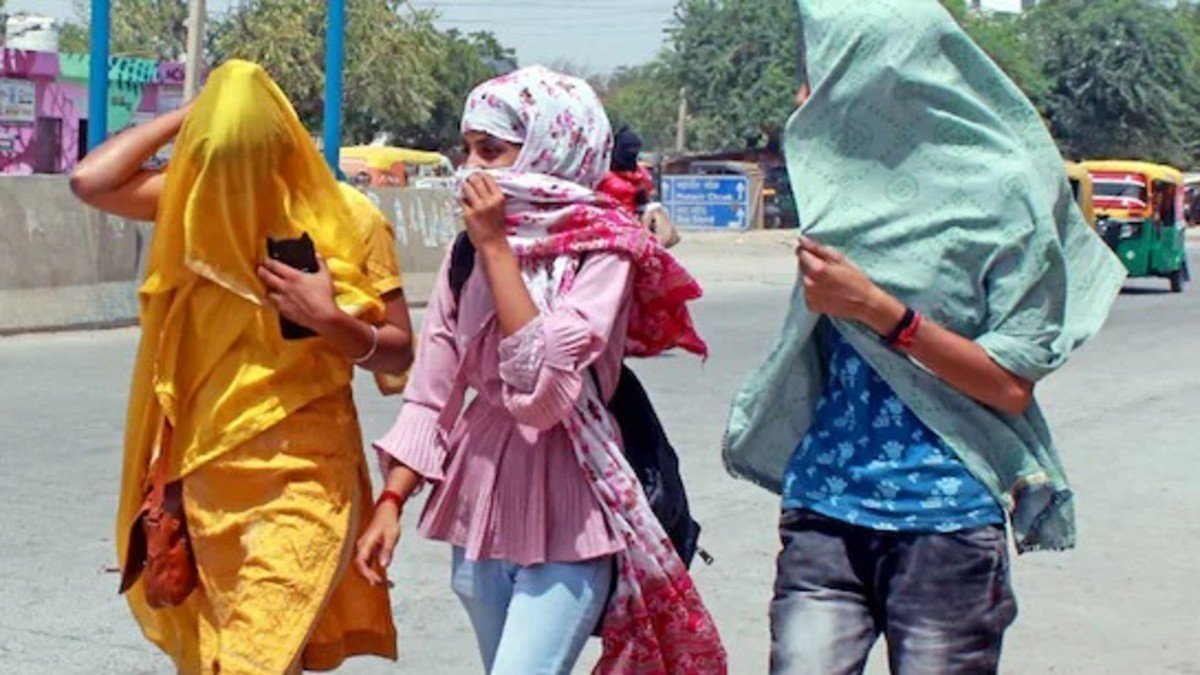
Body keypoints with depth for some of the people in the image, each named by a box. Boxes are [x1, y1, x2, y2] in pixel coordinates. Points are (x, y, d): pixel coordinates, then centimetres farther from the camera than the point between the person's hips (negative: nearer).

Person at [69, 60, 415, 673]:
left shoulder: (348, 221, -8)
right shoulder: (196, 204, 2)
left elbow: (400, 352, -1)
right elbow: (91, 182, -12)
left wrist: (332, 321, -20)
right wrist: (188, 116, -7)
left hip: (302, 479, -4)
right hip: (203, 474, 5)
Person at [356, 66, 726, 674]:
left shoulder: (602, 251, -10)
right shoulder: (468, 253, 6)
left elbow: (543, 385, -25)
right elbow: (432, 395, 7)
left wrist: (496, 246, -19)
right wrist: (392, 500, -2)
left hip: (565, 511, -6)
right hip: (482, 501, 6)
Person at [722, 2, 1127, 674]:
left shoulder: (1002, 189, -6)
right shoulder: (850, 182, 9)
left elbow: (1013, 384, -10)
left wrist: (879, 311, -16)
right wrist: (822, 295, 0)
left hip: (948, 522, -4)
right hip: (826, 510, 4)